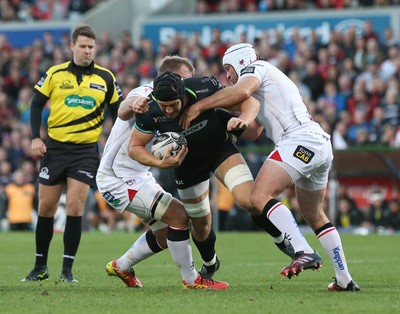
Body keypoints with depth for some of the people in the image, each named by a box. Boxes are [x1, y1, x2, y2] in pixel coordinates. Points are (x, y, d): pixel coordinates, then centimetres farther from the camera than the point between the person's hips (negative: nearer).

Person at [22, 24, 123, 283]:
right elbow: (37, 104, 6)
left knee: (75, 207, -10)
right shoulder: (55, 74, 1)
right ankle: (40, 266, 18)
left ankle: (67, 269, -3)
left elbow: (118, 111, 7)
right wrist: (36, 138, -6)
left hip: (86, 150, -1)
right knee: (46, 207, 5)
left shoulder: (106, 78, 1)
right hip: (55, 147, 1)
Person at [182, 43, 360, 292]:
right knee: (315, 216, 20)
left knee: (261, 196, -19)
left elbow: (242, 91, -18)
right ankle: (345, 280, 21)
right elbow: (254, 131, 33)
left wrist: (199, 106, -11)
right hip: (322, 144, 10)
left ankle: (304, 253, -33)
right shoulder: (275, 80, 34)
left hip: (300, 140, -10)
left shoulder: (255, 67, 7)